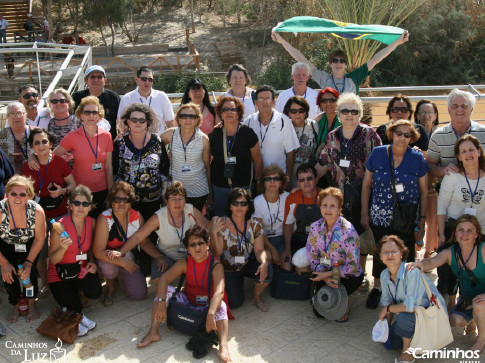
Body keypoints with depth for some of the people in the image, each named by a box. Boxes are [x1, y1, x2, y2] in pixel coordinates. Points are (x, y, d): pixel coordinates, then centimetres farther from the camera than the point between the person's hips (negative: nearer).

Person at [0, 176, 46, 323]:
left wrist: (29, 261, -16)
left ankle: (31, 304, 8)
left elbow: (40, 239, -13)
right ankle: (16, 305, 11)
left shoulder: (37, 211, -29)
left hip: (29, 245, 0)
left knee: (29, 271, -17)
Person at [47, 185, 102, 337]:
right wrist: (63, 248, -36)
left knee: (94, 292, -23)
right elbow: (53, 260, -16)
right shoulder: (60, 226, -20)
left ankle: (75, 290, 12)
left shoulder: (91, 222, -5)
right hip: (60, 272, -4)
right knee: (74, 308, -20)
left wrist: (91, 262, -5)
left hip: (82, 269, 4)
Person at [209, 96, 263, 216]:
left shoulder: (248, 133, -3)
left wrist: (258, 182, 1)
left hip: (243, 187, -2)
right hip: (219, 188, 2)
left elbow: (258, 160, 1)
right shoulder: (214, 135, 4)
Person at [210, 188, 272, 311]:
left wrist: (264, 263, -33)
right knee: (235, 303, -15)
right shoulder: (221, 225, -14)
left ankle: (256, 296, 2)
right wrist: (213, 234, -32)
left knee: (267, 271, -29)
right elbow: (216, 253, -15)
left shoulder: (254, 225, -8)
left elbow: (259, 250, -10)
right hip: (228, 269, -2)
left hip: (248, 264, 2)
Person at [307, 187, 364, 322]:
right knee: (318, 311, -2)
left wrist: (327, 274, -22)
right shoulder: (315, 227, -7)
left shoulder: (348, 232, -23)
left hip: (348, 276, -5)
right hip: (325, 273, 5)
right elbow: (312, 256, -2)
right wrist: (325, 277, -17)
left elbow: (353, 265, -20)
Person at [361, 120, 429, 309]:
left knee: (406, 253, 5)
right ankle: (377, 288, 30)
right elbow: (366, 184, 5)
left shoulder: (417, 158, -1)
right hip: (380, 216, 1)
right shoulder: (377, 154, 0)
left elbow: (424, 192, 4)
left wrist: (422, 220, 2)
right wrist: (364, 213, 3)